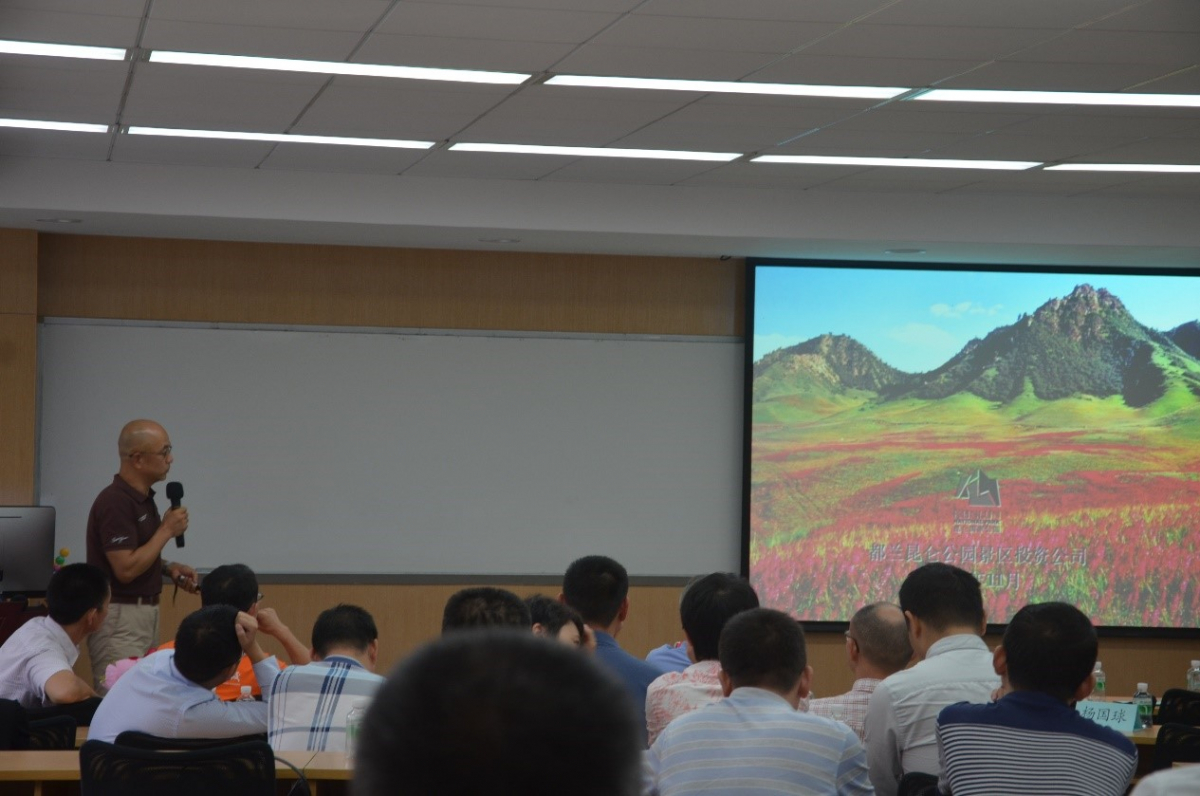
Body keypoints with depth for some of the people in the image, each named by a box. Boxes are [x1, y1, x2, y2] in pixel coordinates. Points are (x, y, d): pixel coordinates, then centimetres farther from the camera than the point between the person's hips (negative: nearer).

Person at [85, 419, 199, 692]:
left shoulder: (143, 498, 11)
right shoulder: (115, 502, -19)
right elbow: (125, 569, -24)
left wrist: (169, 568, 6)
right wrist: (166, 530, -15)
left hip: (144, 613, 10)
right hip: (119, 618, -10)